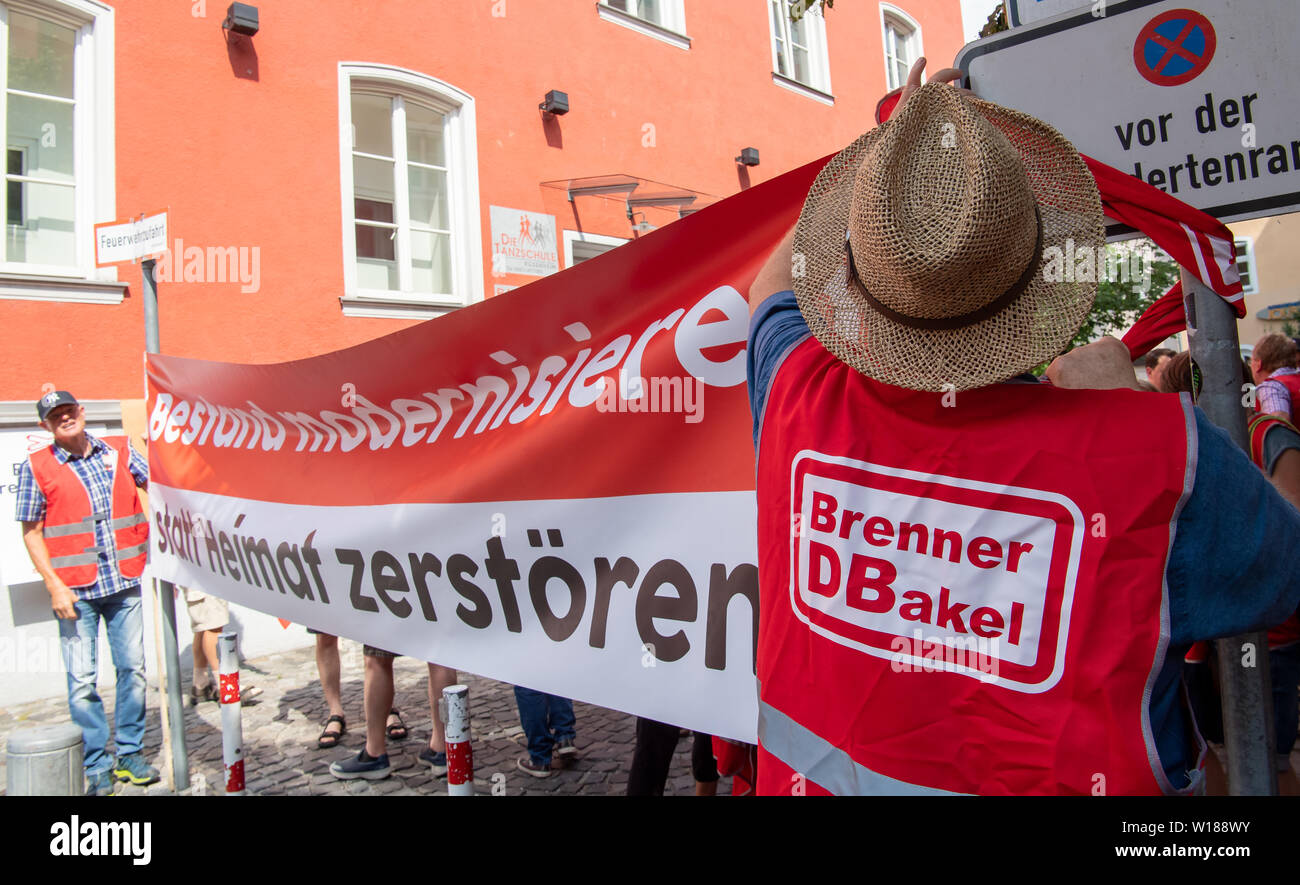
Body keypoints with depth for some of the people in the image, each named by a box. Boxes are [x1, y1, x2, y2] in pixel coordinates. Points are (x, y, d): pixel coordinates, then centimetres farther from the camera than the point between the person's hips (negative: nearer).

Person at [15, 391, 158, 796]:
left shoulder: (119, 451, 7)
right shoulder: (36, 467, 1)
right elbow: (31, 533, 1)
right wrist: (54, 586, -6)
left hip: (124, 582, 2)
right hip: (76, 589, -2)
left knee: (133, 669, 7)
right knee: (82, 680, 1)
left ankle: (131, 754, 21)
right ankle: (97, 766, 14)